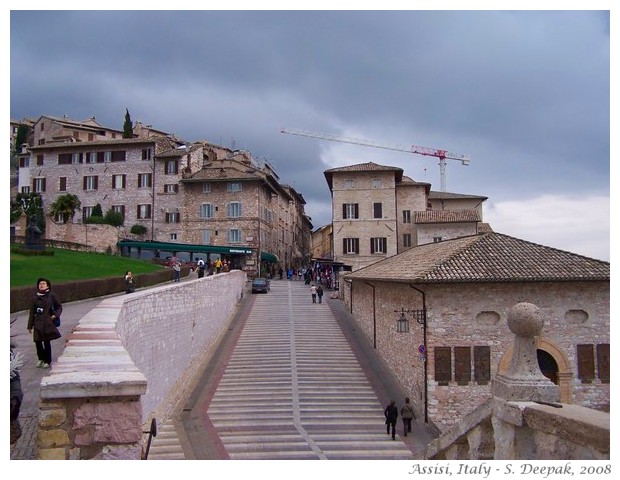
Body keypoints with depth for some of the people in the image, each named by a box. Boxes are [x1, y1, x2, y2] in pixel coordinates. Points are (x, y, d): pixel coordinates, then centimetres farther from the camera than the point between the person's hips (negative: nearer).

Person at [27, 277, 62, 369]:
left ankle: (48, 361, 16)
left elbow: (59, 307, 9)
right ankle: (41, 359, 26)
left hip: (48, 323, -2)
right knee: (37, 341, 1)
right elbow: (32, 312, 10)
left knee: (47, 342, 0)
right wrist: (30, 326, 9)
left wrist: (56, 315, -9)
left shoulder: (51, 296, 1)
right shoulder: (36, 298, 6)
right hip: (38, 323, 2)